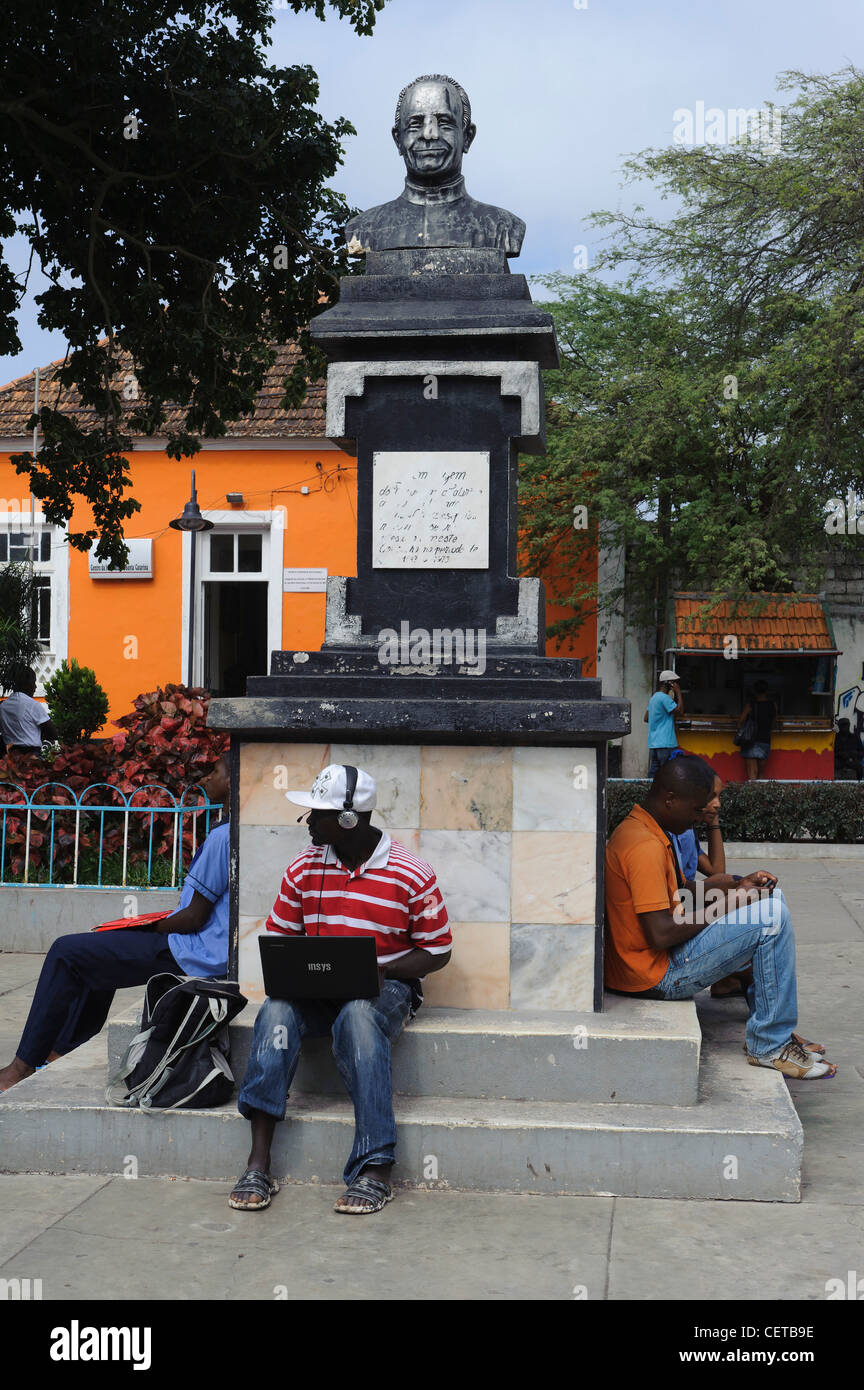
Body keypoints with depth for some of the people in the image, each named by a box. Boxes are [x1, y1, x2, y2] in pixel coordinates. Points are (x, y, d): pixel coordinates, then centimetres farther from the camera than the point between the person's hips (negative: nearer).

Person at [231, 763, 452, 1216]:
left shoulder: (411, 875, -7)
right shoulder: (304, 868, 6)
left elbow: (437, 952, -1)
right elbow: (278, 936, 14)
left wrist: (382, 970, -18)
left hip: (385, 987, -3)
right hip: (316, 991, 3)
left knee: (357, 1016, -39)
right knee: (277, 1010, -30)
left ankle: (374, 1170, -38)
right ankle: (258, 1165, -33)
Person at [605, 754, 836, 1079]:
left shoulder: (635, 829, 12)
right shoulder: (645, 847, -22)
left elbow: (671, 897, 18)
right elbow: (660, 934, -27)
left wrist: (735, 886, 5)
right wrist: (723, 906, -15)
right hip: (656, 975, -11)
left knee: (769, 896, 16)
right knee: (771, 918, -18)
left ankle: (769, 1026, 16)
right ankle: (770, 1046, -8)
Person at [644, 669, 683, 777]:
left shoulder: (654, 697, 16)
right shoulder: (664, 698, -12)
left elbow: (646, 718, 21)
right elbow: (680, 710, -16)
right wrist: (678, 692, -11)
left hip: (653, 743, 9)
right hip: (665, 743, -9)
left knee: (653, 772, 6)